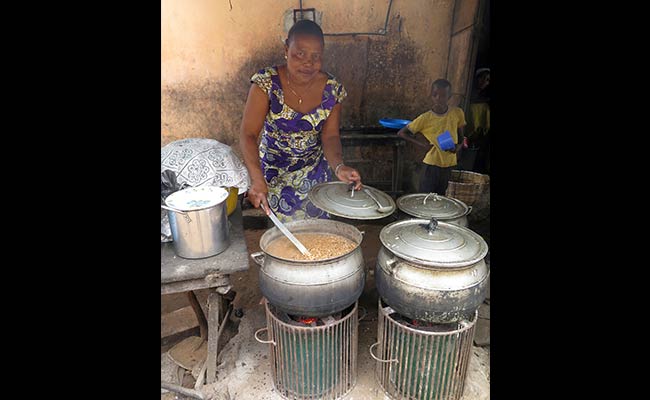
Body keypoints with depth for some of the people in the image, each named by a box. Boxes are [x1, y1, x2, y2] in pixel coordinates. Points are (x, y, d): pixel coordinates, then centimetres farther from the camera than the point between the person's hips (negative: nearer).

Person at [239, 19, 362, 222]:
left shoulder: (332, 89, -12)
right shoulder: (266, 82, -19)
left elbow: (330, 135, -10)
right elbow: (248, 134, -24)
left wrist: (339, 166, -32)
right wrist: (257, 179, -39)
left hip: (315, 173, 2)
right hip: (274, 173, -1)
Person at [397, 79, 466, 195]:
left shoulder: (458, 113, -3)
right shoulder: (425, 118, -12)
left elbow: (460, 136, 11)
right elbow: (402, 133, -5)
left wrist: (458, 146, -11)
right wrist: (422, 144, -12)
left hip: (450, 165, 3)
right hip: (432, 165, -3)